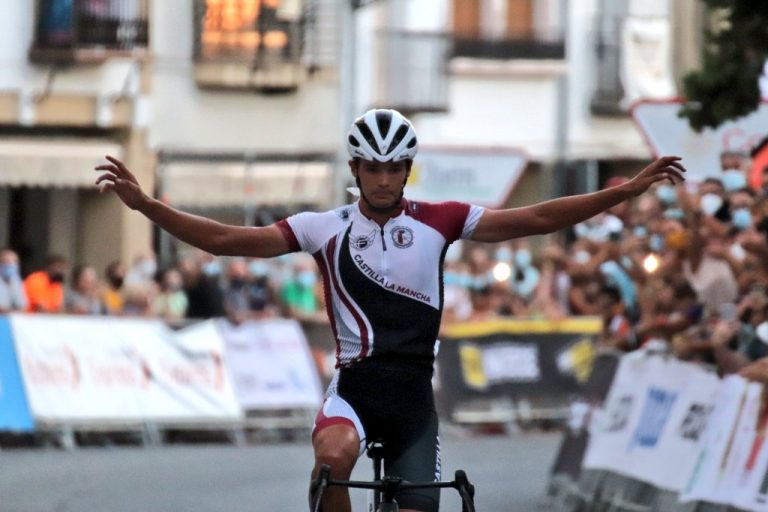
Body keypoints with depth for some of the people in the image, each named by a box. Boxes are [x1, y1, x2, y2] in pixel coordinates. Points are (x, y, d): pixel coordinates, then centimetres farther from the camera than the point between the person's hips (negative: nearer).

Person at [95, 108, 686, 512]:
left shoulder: (437, 221, 3)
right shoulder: (326, 229, 1)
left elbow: (535, 219, 0)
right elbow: (227, 239, -3)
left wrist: (627, 191, -8)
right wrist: (146, 205, -14)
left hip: (414, 395, 2)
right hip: (355, 385, -2)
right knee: (333, 457, -35)